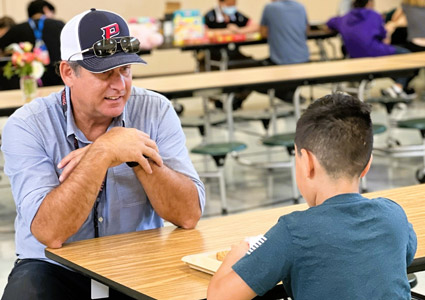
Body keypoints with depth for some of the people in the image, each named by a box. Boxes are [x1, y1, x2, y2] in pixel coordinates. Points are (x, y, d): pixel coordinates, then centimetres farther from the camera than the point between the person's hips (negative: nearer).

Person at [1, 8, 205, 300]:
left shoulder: (156, 111, -5)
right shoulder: (26, 127, -12)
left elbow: (189, 214, -12)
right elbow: (50, 233, -24)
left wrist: (137, 158, -24)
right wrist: (103, 153, -28)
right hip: (55, 268, -1)